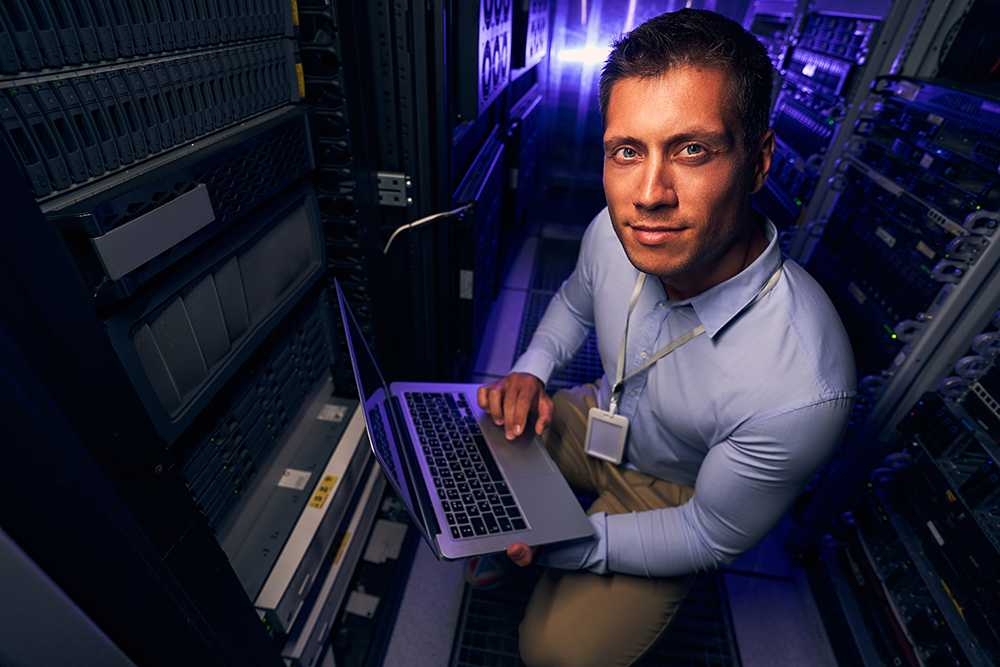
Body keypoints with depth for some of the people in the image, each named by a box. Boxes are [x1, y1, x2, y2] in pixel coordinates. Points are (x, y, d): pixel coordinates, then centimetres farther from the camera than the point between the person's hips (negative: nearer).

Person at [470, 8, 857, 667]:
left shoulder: (802, 390, -39)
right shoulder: (616, 229, -22)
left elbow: (713, 537, -22)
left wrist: (573, 544, -27)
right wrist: (532, 370, -15)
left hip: (674, 491, -4)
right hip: (597, 421, 5)